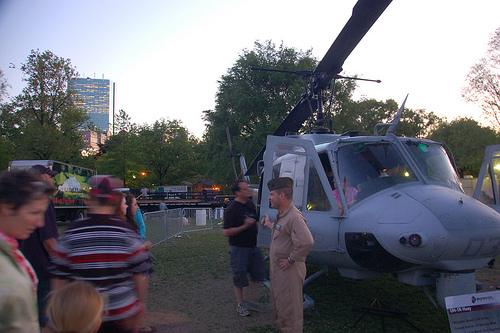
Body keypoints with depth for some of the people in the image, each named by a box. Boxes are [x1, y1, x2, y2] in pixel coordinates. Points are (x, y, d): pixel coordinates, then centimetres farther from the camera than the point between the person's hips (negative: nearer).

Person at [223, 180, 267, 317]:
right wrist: (244, 226, -26)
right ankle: (240, 305, 20)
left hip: (253, 246, 8)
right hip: (239, 248, -7)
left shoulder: (250, 204, 7)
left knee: (259, 274, 12)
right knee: (239, 276, 4)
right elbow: (226, 232, -20)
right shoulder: (232, 209, -17)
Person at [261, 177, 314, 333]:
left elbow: (307, 242, -35)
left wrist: (290, 260, -25)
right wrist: (269, 224, 40)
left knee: (289, 310, 2)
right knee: (278, 307, 23)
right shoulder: (281, 214, 10)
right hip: (276, 268, 10)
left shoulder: (294, 217, -24)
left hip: (289, 271, -10)